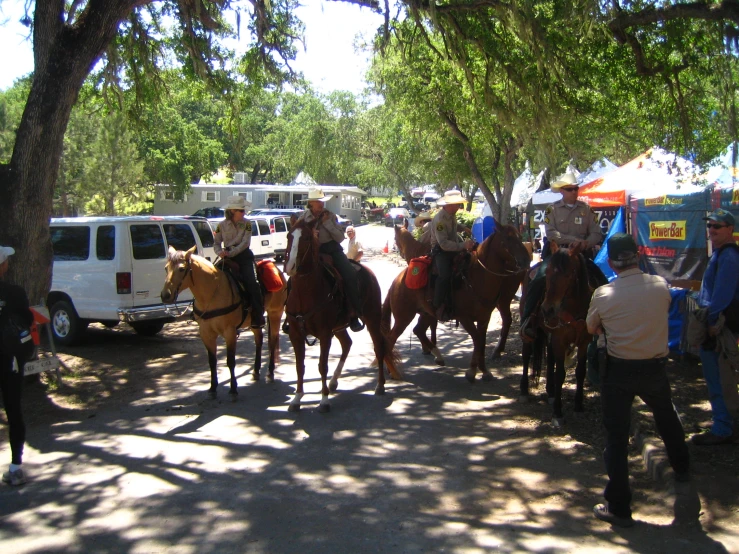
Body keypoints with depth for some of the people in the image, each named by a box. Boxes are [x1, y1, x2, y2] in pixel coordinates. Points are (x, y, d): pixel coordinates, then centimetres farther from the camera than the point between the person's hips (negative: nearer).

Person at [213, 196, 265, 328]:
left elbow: (245, 243, -8)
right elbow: (216, 243, 8)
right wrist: (220, 252, -15)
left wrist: (231, 253, -19)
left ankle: (258, 316, -16)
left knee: (252, 282, -20)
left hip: (244, 256, -2)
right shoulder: (222, 225, 4)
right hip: (228, 258, 2)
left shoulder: (247, 224, 0)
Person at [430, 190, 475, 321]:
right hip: (440, 252, -9)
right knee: (445, 275, -31)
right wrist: (463, 245, -30)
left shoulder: (452, 216, 7)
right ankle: (438, 307, -22)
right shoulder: (439, 220, -21)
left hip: (453, 250, 9)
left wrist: (465, 243, 7)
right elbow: (444, 244, -27)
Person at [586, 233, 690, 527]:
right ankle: (681, 468, 54)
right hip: (655, 368, 3)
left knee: (616, 436, 3)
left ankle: (618, 507, 6)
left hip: (618, 371, -3)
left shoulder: (603, 295, -14)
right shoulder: (660, 286, -8)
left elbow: (591, 329, 2)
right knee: (667, 418, 30)